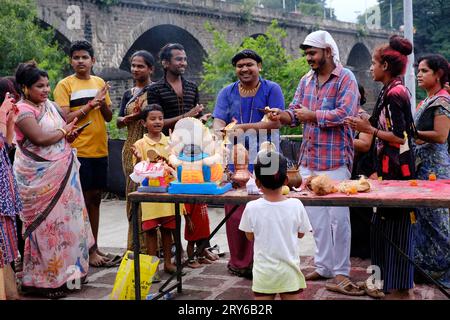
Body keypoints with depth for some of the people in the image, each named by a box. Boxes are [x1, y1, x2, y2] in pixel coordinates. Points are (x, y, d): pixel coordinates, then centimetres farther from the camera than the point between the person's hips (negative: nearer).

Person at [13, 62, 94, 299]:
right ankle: (44, 280, 5)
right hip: (39, 178, -8)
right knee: (46, 224, -5)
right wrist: (64, 131, -5)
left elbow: (66, 125, 23)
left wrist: (69, 135, 0)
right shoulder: (22, 110, -10)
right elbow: (40, 138, -20)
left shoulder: (50, 105, 14)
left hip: (62, 174, 8)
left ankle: (65, 270, 20)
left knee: (64, 219, 10)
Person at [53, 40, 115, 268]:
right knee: (83, 200, -2)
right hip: (78, 151, -6)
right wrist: (90, 105, -16)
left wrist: (103, 102, -8)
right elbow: (65, 118, -11)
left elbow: (108, 117, 11)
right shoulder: (65, 85, -4)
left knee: (95, 198, 11)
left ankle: (94, 247, 20)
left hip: (100, 149, 6)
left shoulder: (100, 83, 12)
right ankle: (88, 251, 5)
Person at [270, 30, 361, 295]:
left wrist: (312, 116, -11)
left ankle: (341, 273, 7)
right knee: (316, 216, 11)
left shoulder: (346, 78, -6)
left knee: (338, 216, -2)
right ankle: (324, 266, 22)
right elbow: (296, 112, 12)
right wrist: (282, 116, -9)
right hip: (309, 159, 7)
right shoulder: (306, 81, 15)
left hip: (335, 159, -7)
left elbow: (344, 113, -18)